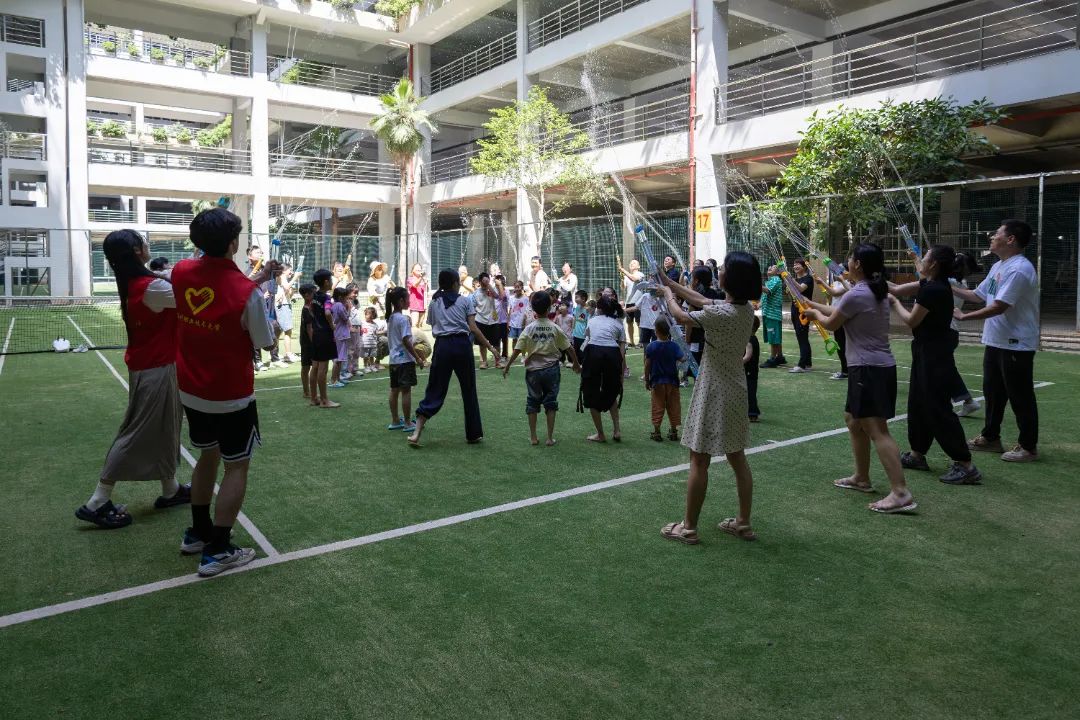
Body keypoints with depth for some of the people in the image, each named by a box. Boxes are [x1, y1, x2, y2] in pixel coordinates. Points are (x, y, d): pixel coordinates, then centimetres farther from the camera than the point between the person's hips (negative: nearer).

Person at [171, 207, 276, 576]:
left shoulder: (181, 272, -7)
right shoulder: (247, 293, -24)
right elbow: (264, 343, -11)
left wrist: (256, 279, 12)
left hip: (191, 392, 6)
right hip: (232, 397, -6)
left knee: (208, 456, 24)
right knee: (237, 467, 7)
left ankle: (198, 533, 36)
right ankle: (217, 551, 9)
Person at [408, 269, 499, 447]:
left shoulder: (434, 303, 11)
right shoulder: (465, 300, 3)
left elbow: (434, 328, 8)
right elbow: (473, 328, -3)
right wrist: (489, 346, 2)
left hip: (442, 345, 2)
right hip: (462, 344, -2)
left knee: (436, 388, 5)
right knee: (469, 390, 10)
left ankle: (417, 431, -10)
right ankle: (473, 434, 17)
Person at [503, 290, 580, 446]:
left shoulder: (529, 328, -7)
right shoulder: (555, 328, -5)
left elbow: (517, 350, -9)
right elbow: (569, 348, -1)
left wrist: (507, 367, 1)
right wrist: (576, 364, 14)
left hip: (533, 370, 0)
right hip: (551, 369, 0)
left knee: (533, 402, 12)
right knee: (551, 402, 9)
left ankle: (533, 437, 15)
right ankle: (550, 437, 10)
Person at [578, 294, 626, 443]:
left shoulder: (592, 321, 25)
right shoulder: (618, 323, 20)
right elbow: (622, 351, 11)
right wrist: (622, 375, 14)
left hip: (593, 353, -1)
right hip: (612, 354, 1)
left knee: (592, 393, 13)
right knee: (611, 392, 24)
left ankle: (600, 434, 18)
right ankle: (616, 430, 15)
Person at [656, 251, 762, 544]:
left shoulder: (721, 314, -24)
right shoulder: (747, 309, 1)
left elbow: (679, 315, -7)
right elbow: (701, 301, 14)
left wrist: (667, 295, 14)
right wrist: (669, 282, 21)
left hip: (714, 392, -8)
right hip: (735, 390, 8)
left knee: (699, 461, 2)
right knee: (737, 458, 15)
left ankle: (688, 527, 13)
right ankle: (743, 523, 25)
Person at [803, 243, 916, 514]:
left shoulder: (856, 294, -16)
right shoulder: (877, 292, 12)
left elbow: (831, 323, -2)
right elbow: (839, 310, 23)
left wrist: (815, 313, 18)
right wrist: (813, 304, 32)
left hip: (868, 369, -10)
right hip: (878, 366, 10)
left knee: (877, 429, -13)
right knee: (853, 419, 22)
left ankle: (901, 493, -17)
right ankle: (861, 478, 32)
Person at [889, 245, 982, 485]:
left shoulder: (933, 290, -21)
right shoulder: (932, 284, 8)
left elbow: (911, 321, -14)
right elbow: (898, 290, 16)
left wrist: (895, 303, 1)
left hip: (935, 356, -10)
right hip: (928, 352, 10)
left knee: (938, 409, -7)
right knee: (918, 403, 17)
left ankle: (966, 466, -2)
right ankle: (917, 454, 29)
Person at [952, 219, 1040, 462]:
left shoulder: (1019, 269, -21)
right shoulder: (998, 266, 11)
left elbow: (998, 307, -25)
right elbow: (979, 295, 18)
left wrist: (963, 316, -17)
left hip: (1016, 345, -10)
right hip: (995, 342, 10)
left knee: (1020, 397, 1)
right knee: (992, 392, 18)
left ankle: (1028, 446, 12)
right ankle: (990, 437, 30)